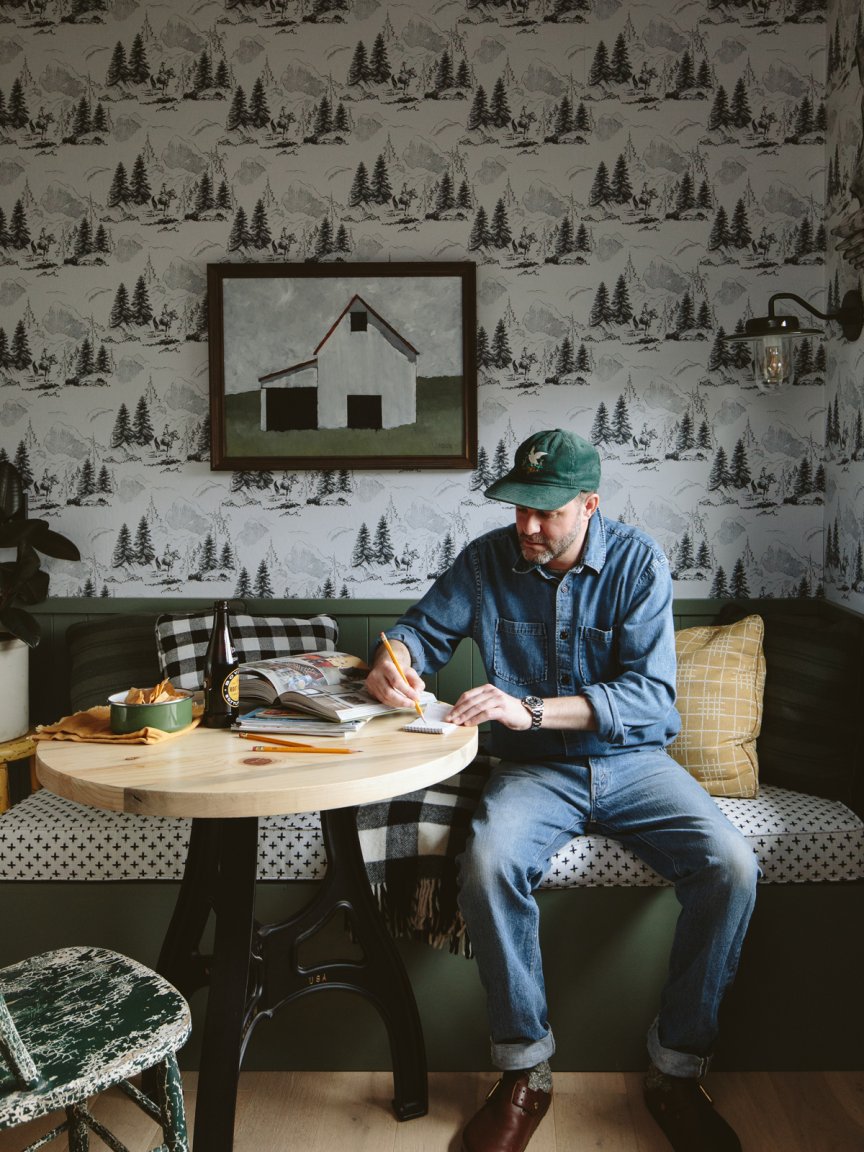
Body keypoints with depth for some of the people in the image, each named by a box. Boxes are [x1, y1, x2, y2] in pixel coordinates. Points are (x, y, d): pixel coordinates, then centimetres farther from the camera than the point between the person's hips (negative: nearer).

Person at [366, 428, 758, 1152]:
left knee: (732, 867, -24)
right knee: (488, 864, -31)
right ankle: (525, 1071, -9)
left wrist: (530, 708, -30)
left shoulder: (638, 562, -9)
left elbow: (651, 697, -18)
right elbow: (423, 627, 8)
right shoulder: (488, 560, -2)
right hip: (535, 769, 0)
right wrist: (395, 659, -18)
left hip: (633, 760, 0)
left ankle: (678, 1069, -3)